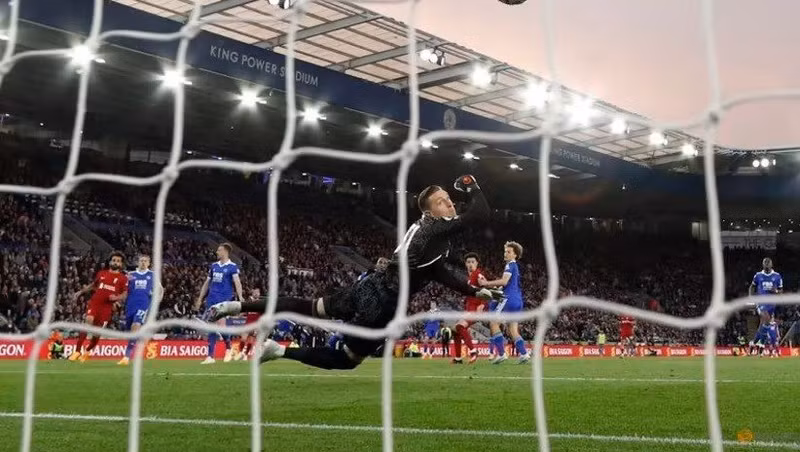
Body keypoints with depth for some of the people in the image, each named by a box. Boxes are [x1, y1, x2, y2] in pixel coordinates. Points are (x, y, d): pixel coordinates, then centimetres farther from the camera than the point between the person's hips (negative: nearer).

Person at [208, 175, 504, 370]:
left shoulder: (425, 228, 14)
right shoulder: (436, 227, -14)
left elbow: (437, 272, 20)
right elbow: (480, 215, -23)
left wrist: (476, 292, 20)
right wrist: (472, 188, -5)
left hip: (372, 287, 9)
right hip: (382, 302, -9)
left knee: (311, 308, 20)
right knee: (347, 359, 6)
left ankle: (238, 306, 18)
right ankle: (281, 351, 0)